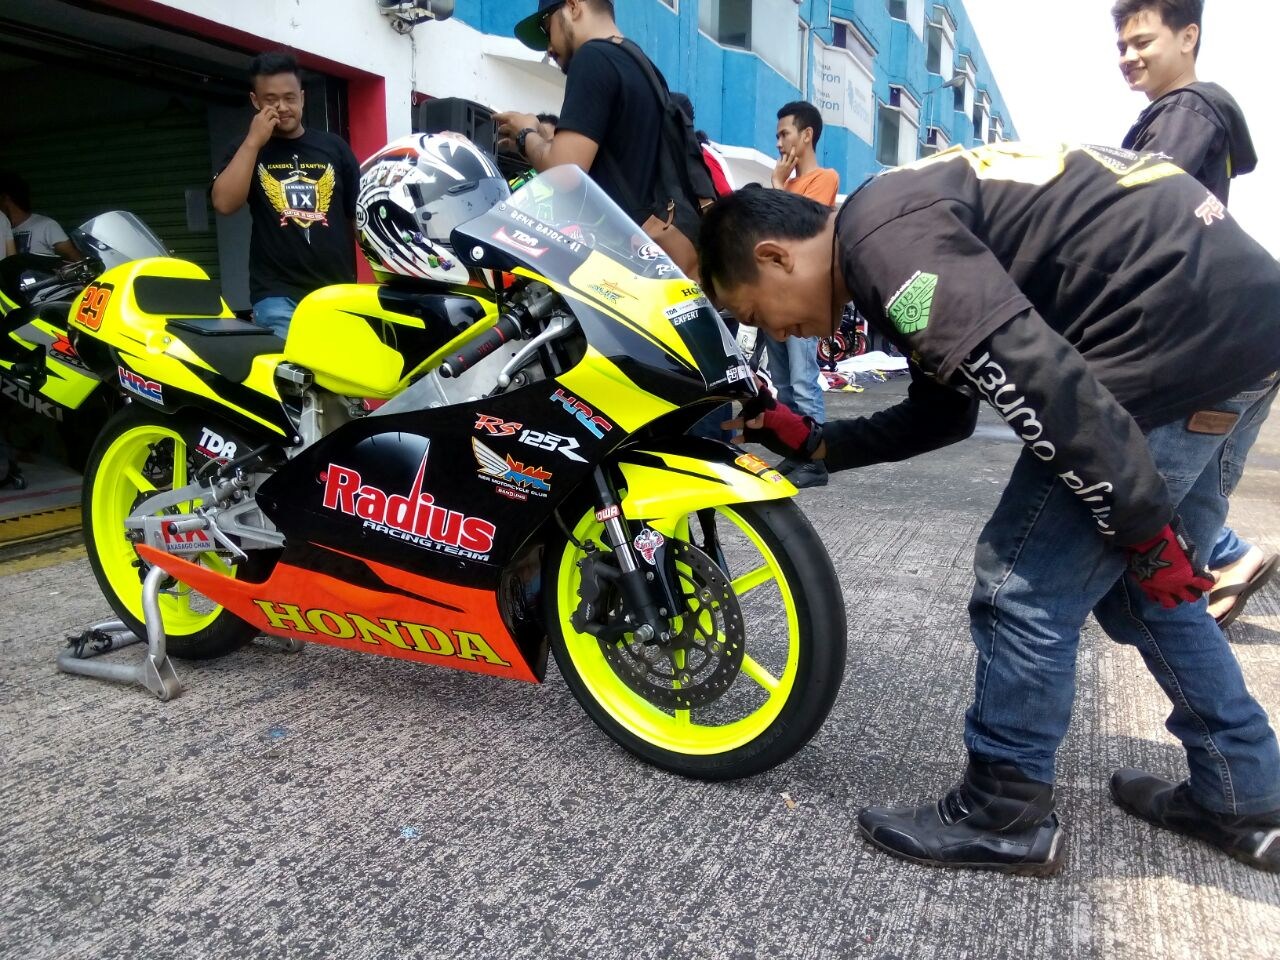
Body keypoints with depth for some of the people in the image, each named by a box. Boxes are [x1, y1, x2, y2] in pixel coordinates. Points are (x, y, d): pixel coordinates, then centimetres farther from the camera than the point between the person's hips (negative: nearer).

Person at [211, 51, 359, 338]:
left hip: (338, 292, 2)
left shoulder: (334, 146, 13)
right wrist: (253, 142, -7)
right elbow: (224, 204, -6)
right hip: (278, 296, -1)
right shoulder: (245, 151, 12)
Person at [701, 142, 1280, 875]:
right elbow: (944, 413, 26)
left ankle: (1002, 817, 14)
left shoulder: (881, 235, -13)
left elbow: (1038, 379, -23)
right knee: (1139, 589, 20)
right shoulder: (912, 222, 19)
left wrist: (1142, 532, -15)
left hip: (1182, 323, -11)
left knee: (1028, 582, -2)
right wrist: (813, 444, 24)